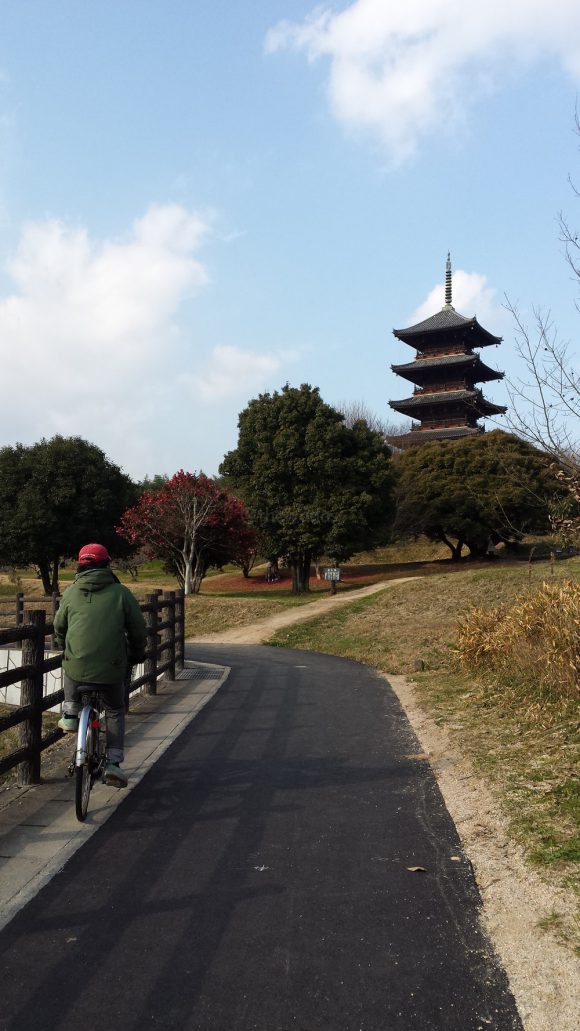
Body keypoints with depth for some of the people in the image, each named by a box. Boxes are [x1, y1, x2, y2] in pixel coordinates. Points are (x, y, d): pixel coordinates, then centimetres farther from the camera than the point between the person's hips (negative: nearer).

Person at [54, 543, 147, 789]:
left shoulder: (71, 593, 5)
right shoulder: (121, 593, 0)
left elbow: (59, 628, 18)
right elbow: (138, 630, 3)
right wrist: (136, 655, 23)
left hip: (77, 667, 1)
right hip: (111, 669, -1)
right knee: (115, 712, 21)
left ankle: (70, 715, 29)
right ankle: (113, 763, 12)